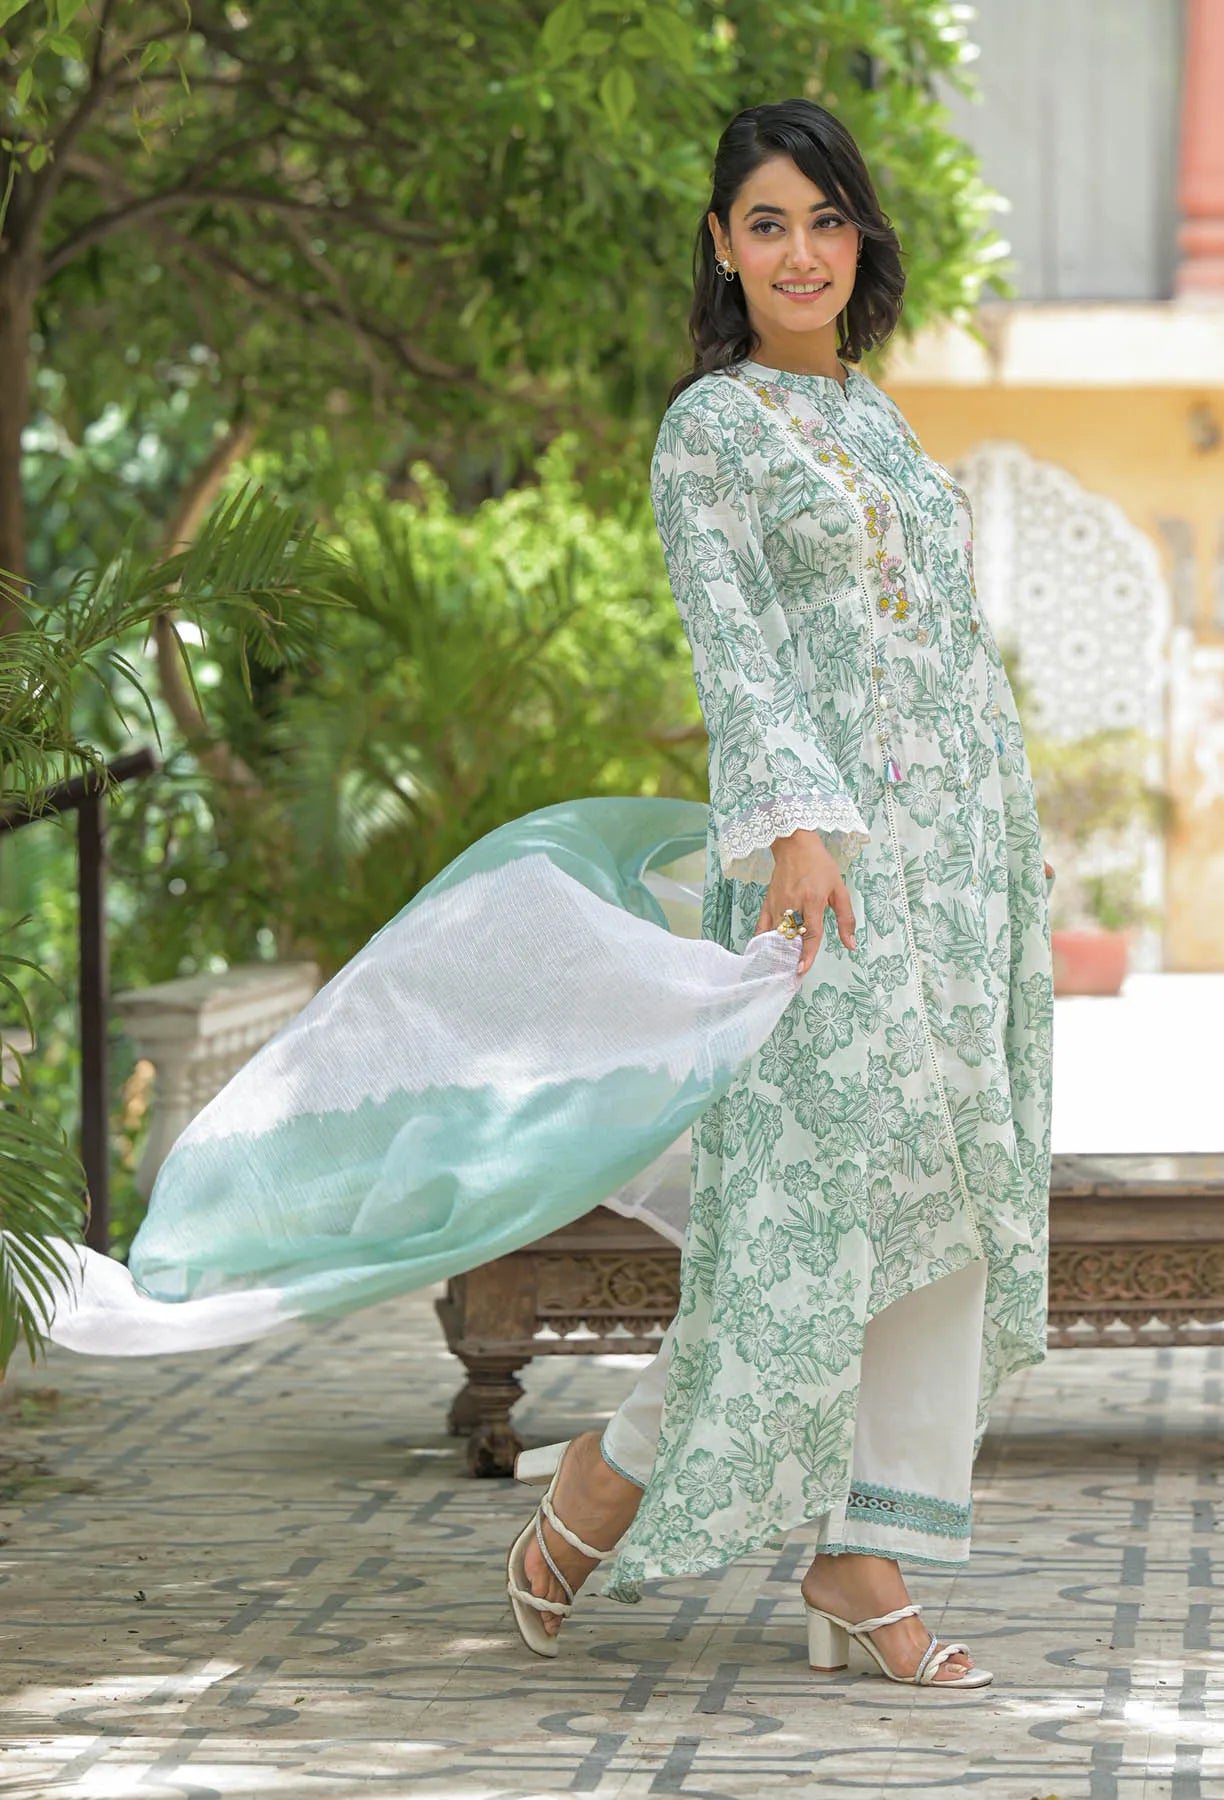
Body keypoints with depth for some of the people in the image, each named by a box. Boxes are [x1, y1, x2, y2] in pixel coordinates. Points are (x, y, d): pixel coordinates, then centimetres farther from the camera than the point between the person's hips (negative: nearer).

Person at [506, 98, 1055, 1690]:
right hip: (835, 847, -7)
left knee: (959, 1194, 2)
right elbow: (730, 645, -12)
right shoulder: (710, 427, -1)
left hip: (961, 849, 8)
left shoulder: (875, 421, 21)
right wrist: (791, 825, -24)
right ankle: (610, 1477, 5)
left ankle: (861, 1568, 3)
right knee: (821, 1181, -12)